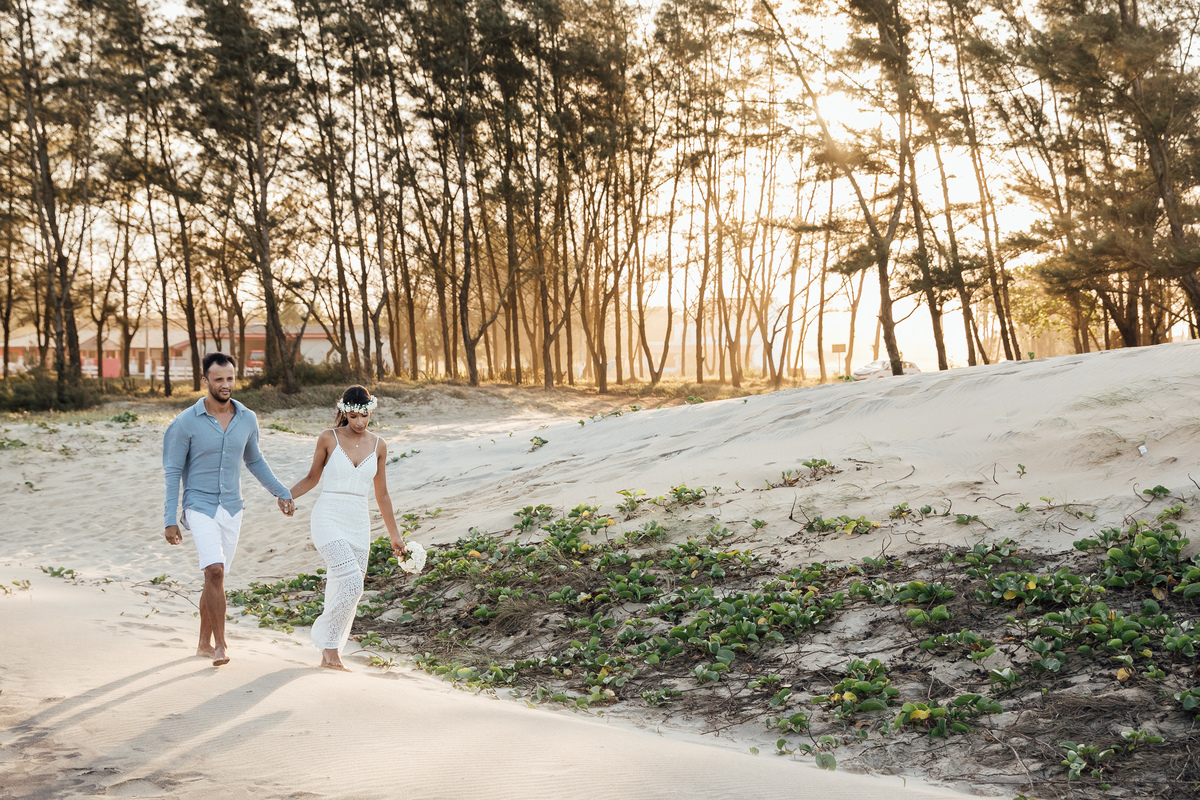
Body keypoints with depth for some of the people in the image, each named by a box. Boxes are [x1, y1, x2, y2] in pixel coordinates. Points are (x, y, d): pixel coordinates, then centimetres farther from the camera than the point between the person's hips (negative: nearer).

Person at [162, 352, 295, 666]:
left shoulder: (247, 419, 0)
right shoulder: (186, 423, -11)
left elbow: (254, 460, 16)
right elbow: (173, 472, -7)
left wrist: (282, 493, 11)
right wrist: (170, 520, -9)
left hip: (231, 509, 4)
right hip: (200, 508, -4)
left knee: (216, 577, 11)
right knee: (215, 571, -20)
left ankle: (205, 643, 26)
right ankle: (220, 644, -12)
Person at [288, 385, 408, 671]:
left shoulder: (378, 446, 7)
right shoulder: (328, 439, -2)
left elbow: (381, 494, 14)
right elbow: (312, 478, 11)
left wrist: (394, 536, 17)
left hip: (358, 526, 4)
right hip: (328, 520, -4)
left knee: (340, 592, 5)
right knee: (351, 583, -20)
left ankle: (329, 656, 18)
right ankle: (329, 645, -1)